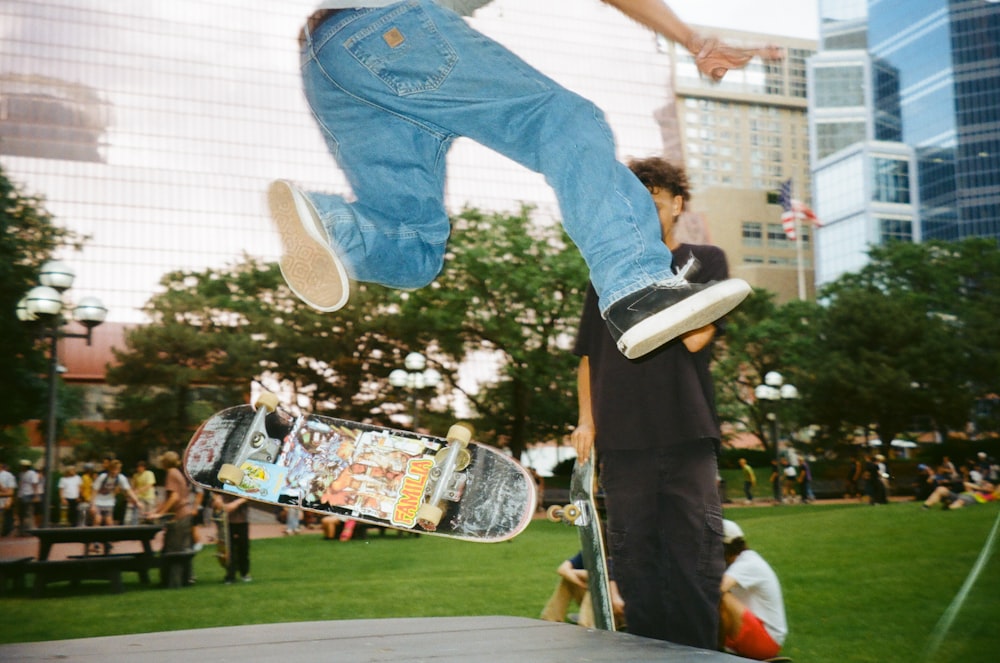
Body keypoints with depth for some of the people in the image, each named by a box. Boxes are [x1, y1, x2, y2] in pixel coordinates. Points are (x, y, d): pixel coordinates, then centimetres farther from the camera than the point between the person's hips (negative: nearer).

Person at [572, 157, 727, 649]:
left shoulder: (704, 261, 10)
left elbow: (696, 337, -6)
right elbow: (588, 352, 19)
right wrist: (586, 418, 9)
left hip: (686, 433, -2)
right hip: (622, 438, 2)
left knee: (696, 561, -4)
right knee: (634, 562, 3)